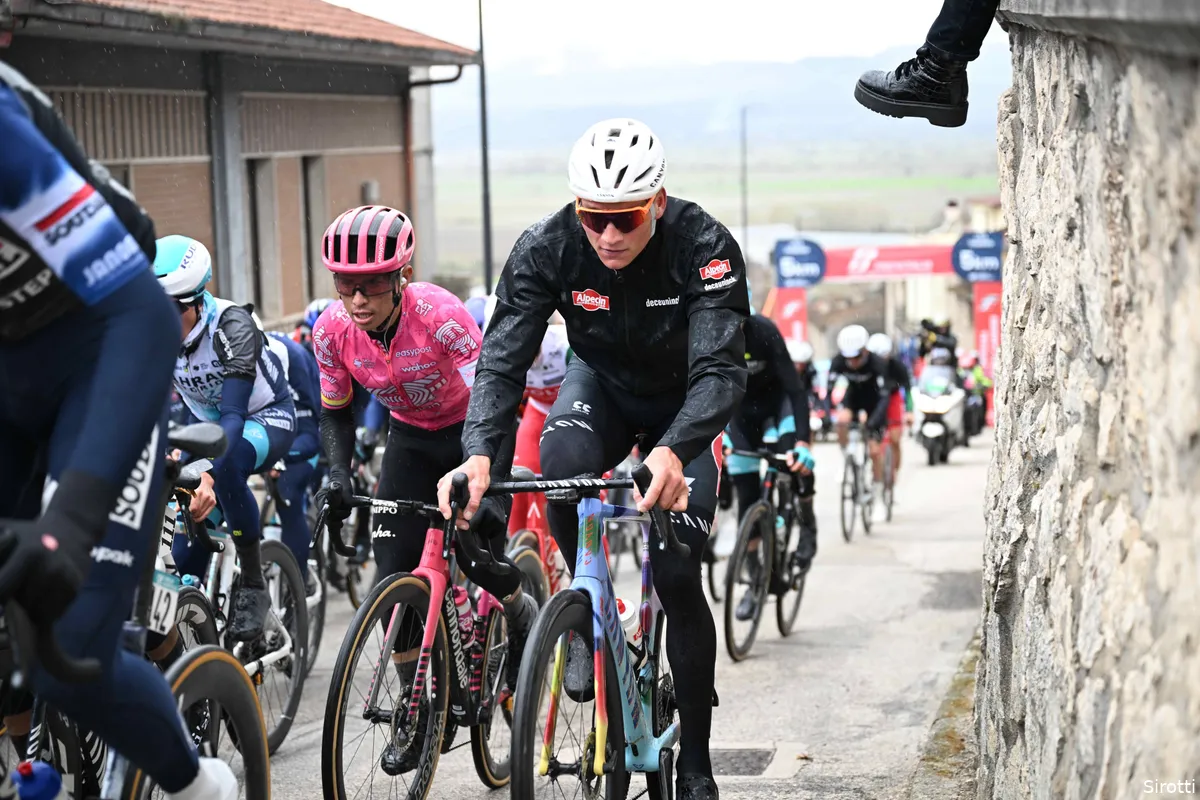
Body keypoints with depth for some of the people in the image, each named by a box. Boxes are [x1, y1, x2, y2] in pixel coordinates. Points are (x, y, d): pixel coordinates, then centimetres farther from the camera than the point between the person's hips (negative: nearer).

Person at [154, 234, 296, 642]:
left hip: (265, 419, -5)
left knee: (226, 463, -39)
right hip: (207, 425, 6)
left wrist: (208, 475, -58)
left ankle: (254, 586, -23)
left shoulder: (232, 326, -33)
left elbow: (233, 414, -42)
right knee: (184, 555, -8)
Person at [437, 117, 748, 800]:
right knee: (561, 461, -35)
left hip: (686, 404, -1)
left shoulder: (705, 248, -32)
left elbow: (722, 369, -39)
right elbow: (502, 359, -29)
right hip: (603, 384, 2)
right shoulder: (546, 250, -25)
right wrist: (479, 454, -47)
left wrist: (673, 451, -58)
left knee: (677, 575, -11)